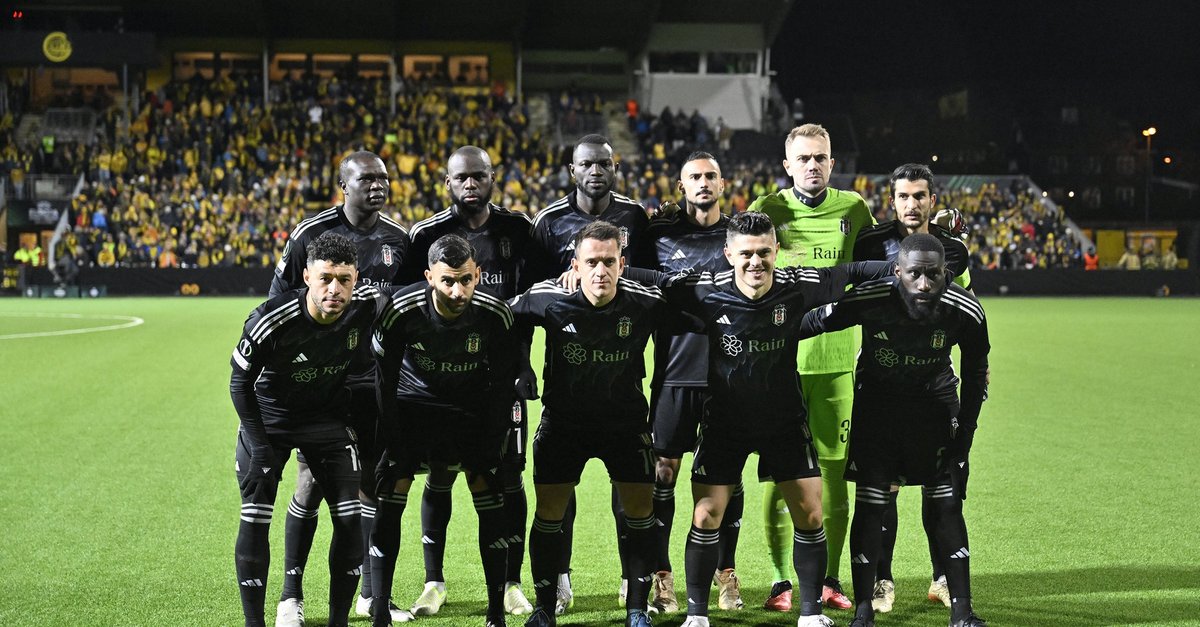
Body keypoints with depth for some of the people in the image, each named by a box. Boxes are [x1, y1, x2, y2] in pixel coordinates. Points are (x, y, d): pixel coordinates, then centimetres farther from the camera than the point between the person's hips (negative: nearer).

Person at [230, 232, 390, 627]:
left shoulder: (368, 307, -22)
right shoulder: (272, 320, -29)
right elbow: (240, 381, -13)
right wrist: (259, 444, -15)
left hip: (328, 417, 3)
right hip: (269, 419, -2)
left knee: (349, 520, -4)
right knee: (255, 521, -8)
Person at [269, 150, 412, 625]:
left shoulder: (399, 240, 6)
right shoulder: (311, 233, -5)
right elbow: (279, 303, 0)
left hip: (377, 381, 4)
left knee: (375, 485, 7)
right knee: (311, 484, -2)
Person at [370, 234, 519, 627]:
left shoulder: (495, 315, -24)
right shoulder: (401, 310, -26)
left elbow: (502, 384, -10)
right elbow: (385, 381, -12)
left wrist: (490, 447, -11)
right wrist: (395, 443, -11)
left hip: (473, 405, 1)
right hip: (414, 401, 0)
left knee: (490, 499, -6)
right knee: (390, 497, -10)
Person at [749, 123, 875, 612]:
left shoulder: (853, 208, 6)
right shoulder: (766, 210, 1)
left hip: (835, 358, 2)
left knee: (833, 471, 5)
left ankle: (829, 579, 16)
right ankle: (781, 581, 10)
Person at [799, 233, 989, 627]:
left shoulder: (965, 313, -21)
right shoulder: (868, 300, -29)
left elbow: (975, 374, -4)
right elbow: (812, 323, -12)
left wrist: (964, 436, -2)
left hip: (934, 406, 1)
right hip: (876, 404, -1)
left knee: (947, 506, 1)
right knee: (870, 506, -3)